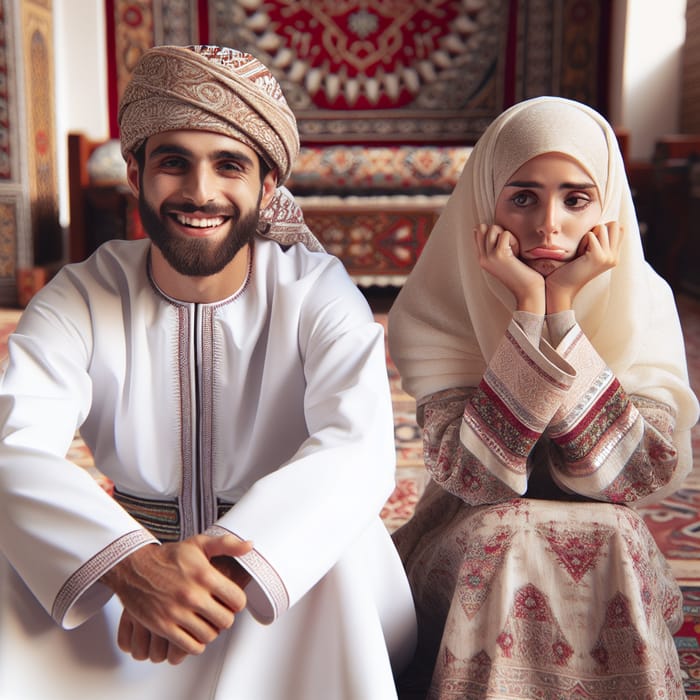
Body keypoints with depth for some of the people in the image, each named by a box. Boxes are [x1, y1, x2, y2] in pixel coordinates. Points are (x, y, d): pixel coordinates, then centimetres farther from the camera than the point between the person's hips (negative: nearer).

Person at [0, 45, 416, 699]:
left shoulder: (318, 295, -9)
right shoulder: (77, 301, -5)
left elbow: (359, 448, -25)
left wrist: (232, 562, -42)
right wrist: (130, 564, -41)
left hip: (289, 568, -1)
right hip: (130, 556, 1)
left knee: (346, 544, -32)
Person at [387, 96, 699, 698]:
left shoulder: (641, 301, -9)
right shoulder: (436, 309, -14)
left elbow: (646, 476, -20)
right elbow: (476, 477, -24)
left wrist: (562, 307, -25)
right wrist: (529, 306, -29)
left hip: (609, 556, 2)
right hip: (472, 550, -1)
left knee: (610, 544, -31)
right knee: (497, 537, -33)